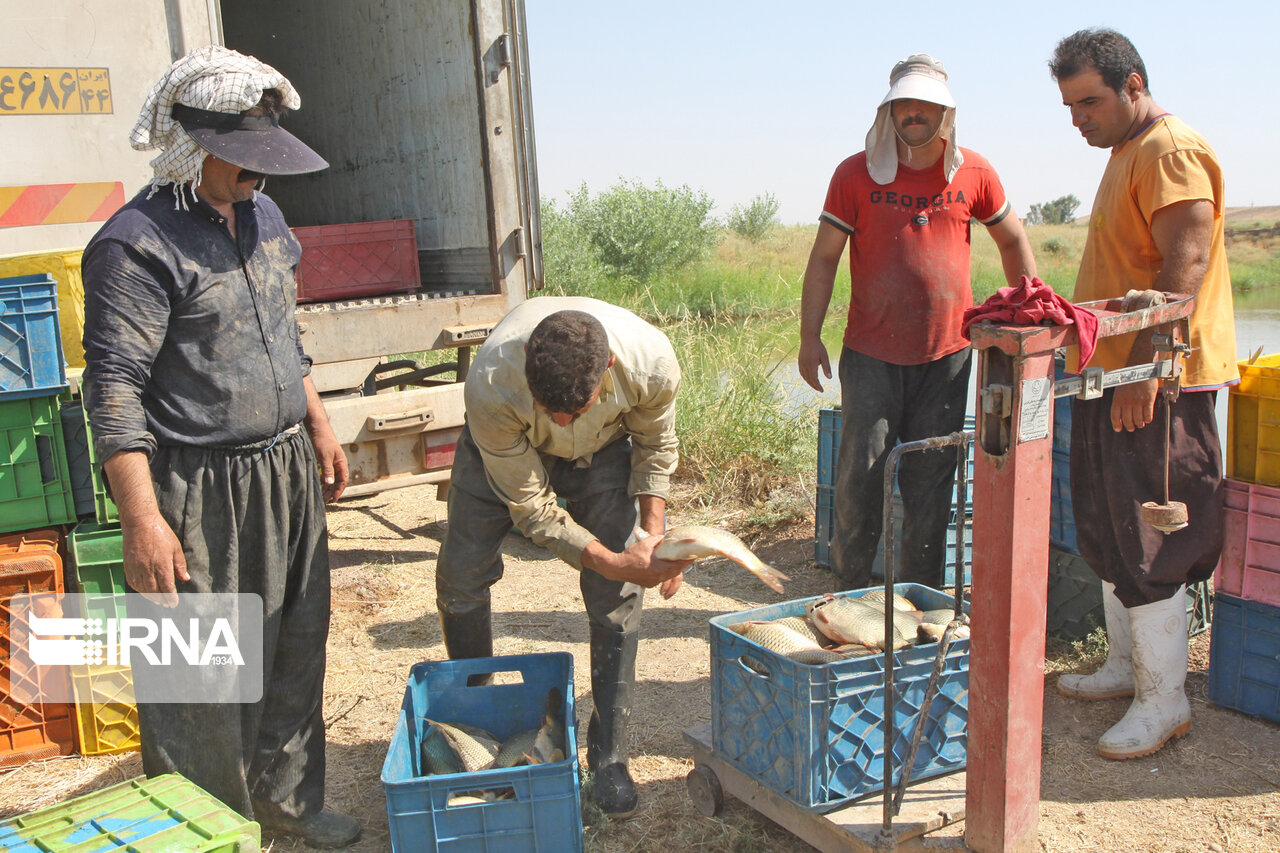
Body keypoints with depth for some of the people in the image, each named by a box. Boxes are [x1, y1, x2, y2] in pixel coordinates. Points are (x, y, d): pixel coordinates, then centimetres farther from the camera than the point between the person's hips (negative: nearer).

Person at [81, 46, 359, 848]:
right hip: (200, 494, -8)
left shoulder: (261, 215, 9)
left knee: (296, 649, 18)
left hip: (286, 474, 8)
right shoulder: (138, 243, -16)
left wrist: (320, 427, 18)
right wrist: (142, 518, -22)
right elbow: (114, 390, -19)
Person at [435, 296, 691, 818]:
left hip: (603, 452, 1)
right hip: (504, 453, 0)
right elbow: (530, 506, -28)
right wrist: (610, 561, -36)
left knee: (617, 598, -10)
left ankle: (609, 757, 5)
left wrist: (652, 532, -22)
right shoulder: (490, 385, -42)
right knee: (461, 579, -3)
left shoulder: (652, 362, -38)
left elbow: (654, 443, -12)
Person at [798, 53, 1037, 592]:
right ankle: (849, 594, 12)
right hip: (871, 352, -2)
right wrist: (810, 336, -4)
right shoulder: (856, 174, 0)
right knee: (859, 476, -3)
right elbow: (824, 257, 1)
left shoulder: (973, 173, 5)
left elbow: (1012, 240, 18)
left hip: (947, 353, 2)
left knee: (931, 483, 8)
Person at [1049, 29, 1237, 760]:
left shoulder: (1172, 151, -12)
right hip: (1120, 376, 10)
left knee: (1148, 543, -6)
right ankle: (1127, 666, 28)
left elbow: (1185, 266, -22)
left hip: (1159, 382, -10)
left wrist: (1145, 365, -27)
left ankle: (1165, 701, 5)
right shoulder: (1128, 153, 19)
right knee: (1110, 531, 16)